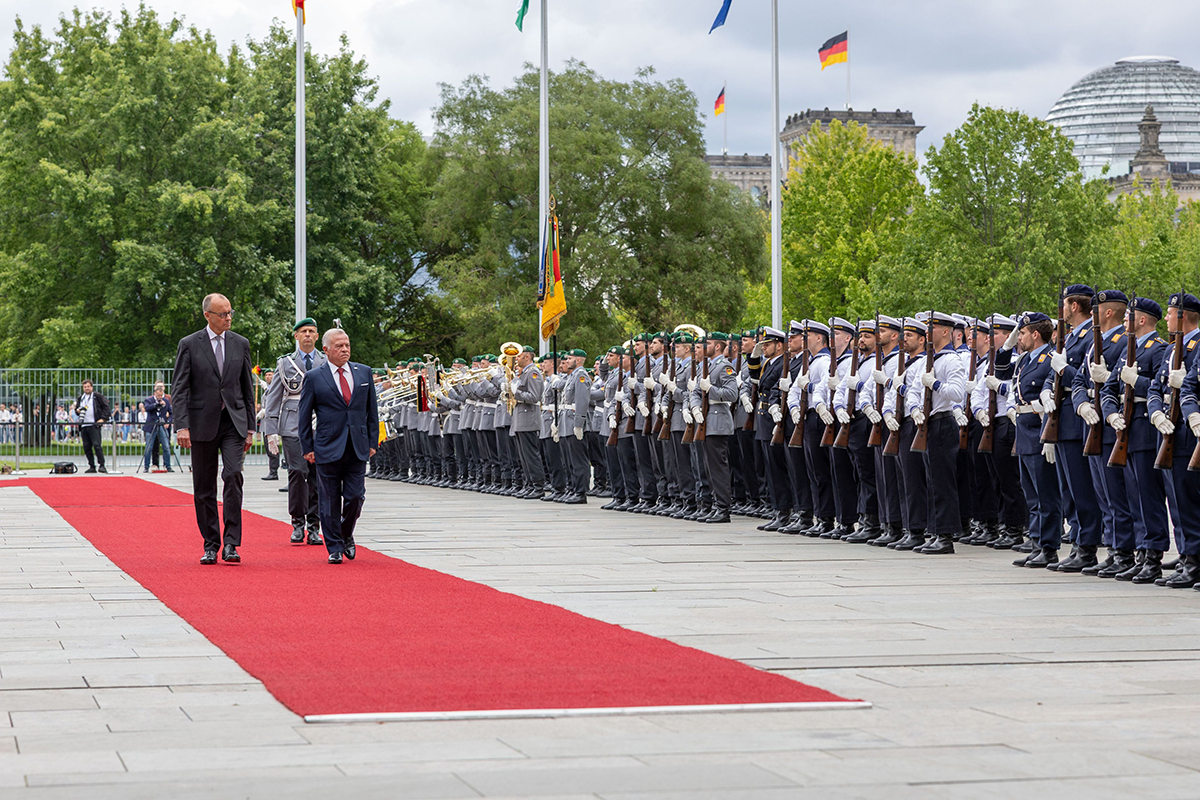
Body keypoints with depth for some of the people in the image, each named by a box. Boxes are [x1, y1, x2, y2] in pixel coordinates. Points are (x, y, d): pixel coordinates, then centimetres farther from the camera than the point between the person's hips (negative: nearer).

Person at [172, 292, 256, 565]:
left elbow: (247, 388, 12)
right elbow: (179, 388, -3)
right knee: (204, 488, 3)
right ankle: (211, 545, 13)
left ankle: (231, 543, -14)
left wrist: (250, 428, 9)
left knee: (233, 476, -16)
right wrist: (182, 426, -13)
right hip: (202, 423, -1)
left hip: (233, 422, 1)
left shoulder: (240, 344, 8)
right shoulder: (189, 345, 0)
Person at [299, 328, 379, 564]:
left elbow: (372, 410, 13)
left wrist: (372, 442, 8)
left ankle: (346, 535, 24)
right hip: (328, 448, -2)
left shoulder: (364, 372, 9)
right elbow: (304, 416, 3)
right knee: (330, 501, 2)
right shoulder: (314, 378, -1)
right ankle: (335, 547, 12)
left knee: (355, 497, -1)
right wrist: (307, 448, -2)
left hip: (358, 448, 2)